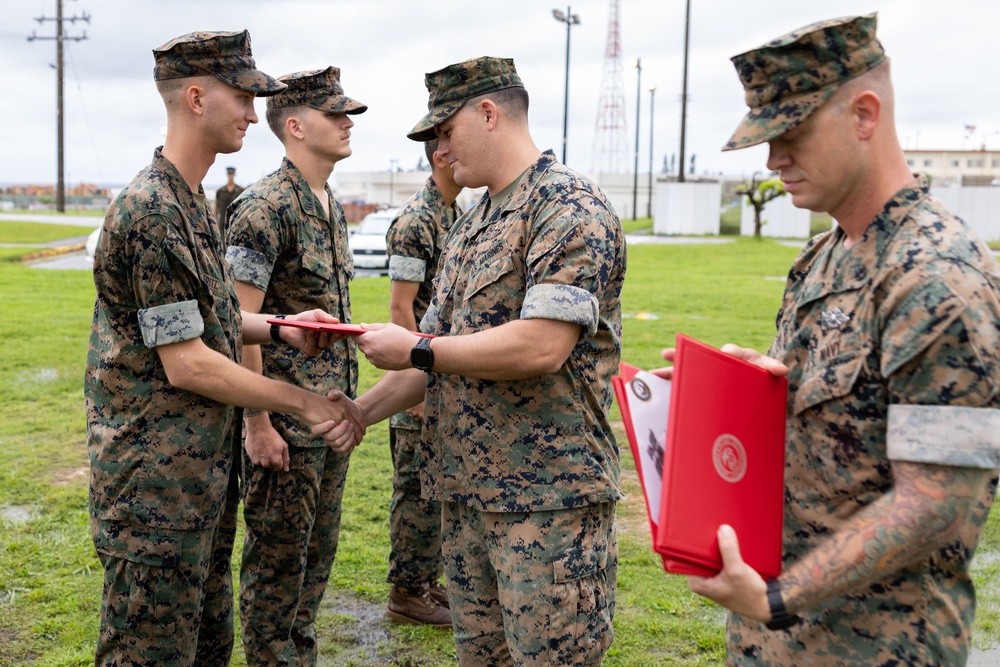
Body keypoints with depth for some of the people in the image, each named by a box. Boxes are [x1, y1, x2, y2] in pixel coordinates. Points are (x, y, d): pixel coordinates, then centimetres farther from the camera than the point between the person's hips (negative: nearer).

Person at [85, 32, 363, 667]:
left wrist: (280, 327, 4)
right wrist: (305, 401, -15)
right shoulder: (151, 212, -19)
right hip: (156, 482, -10)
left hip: (205, 472, 10)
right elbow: (185, 364, -21)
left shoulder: (193, 203, 13)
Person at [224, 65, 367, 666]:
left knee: (318, 551, 18)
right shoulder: (265, 206, -16)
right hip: (285, 419, -8)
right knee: (279, 557, 5)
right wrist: (258, 423, -20)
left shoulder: (332, 206, 12)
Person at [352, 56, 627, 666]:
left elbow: (541, 347, -25)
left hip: (549, 499, -8)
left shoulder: (571, 208, -12)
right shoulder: (470, 227, 16)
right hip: (467, 492, 9)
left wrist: (415, 350, -15)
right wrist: (359, 413, 7)